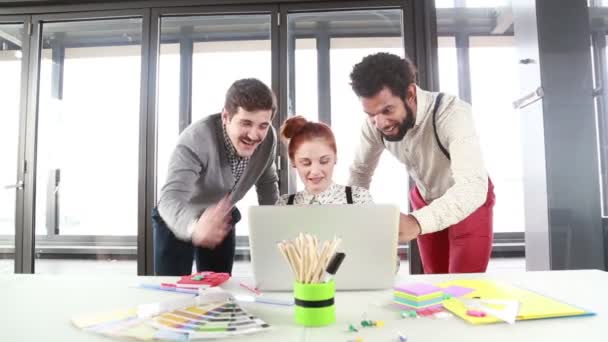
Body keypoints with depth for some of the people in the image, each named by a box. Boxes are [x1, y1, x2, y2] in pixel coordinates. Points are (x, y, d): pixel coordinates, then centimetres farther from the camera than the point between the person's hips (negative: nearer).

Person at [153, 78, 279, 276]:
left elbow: (267, 182, 0)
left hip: (222, 218, 4)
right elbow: (170, 198, -48)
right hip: (180, 219, -4)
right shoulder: (196, 139, -36)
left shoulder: (268, 138, -19)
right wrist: (194, 228, -69)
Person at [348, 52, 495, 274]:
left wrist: (417, 222, -67)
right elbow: (360, 171, -8)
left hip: (470, 199, -3)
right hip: (425, 199, 4)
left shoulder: (452, 113, -38)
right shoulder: (374, 123, -25)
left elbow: (473, 186, -51)